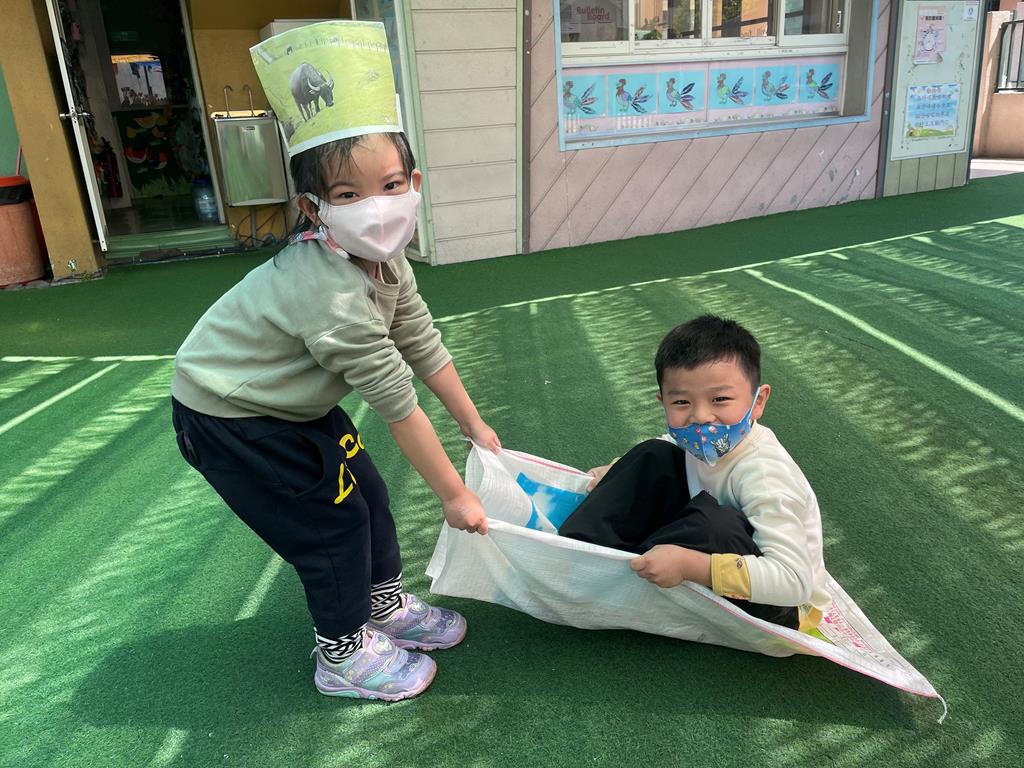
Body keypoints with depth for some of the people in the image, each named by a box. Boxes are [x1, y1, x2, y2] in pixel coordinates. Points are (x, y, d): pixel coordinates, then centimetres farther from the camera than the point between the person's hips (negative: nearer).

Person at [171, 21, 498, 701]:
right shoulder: (331, 294, -37)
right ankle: (343, 656, 20)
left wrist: (475, 425, 5)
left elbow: (423, 344, 0)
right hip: (228, 418, -8)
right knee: (333, 523, -3)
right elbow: (397, 401, -32)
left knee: (366, 491, 12)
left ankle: (386, 606, 35)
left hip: (296, 402, 8)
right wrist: (453, 494, -23)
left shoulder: (383, 260, -9)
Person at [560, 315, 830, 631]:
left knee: (718, 525, -39)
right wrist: (617, 473, 2)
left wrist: (689, 565, -43)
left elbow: (795, 581, -38)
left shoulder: (763, 474, -32)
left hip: (782, 609, -7)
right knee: (656, 457, -5)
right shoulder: (701, 443, -10)